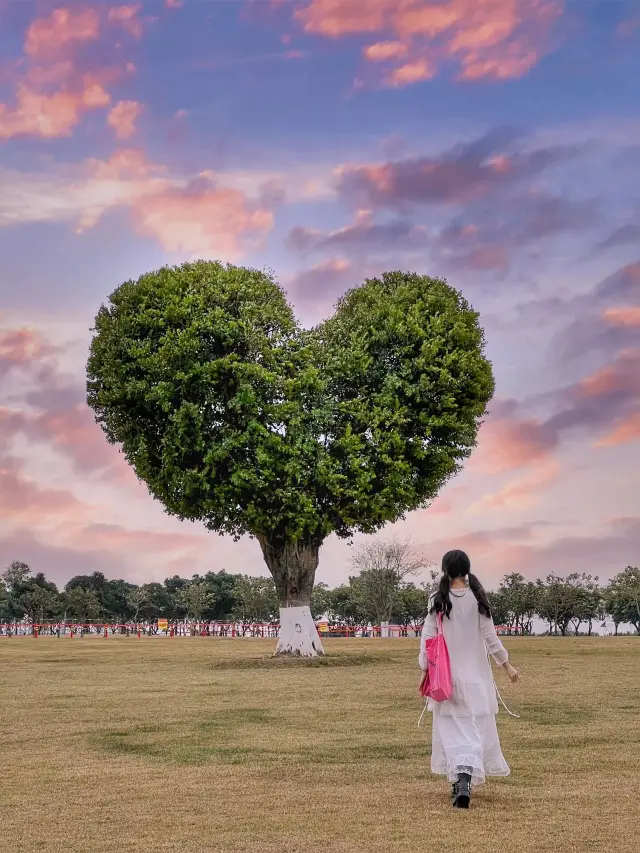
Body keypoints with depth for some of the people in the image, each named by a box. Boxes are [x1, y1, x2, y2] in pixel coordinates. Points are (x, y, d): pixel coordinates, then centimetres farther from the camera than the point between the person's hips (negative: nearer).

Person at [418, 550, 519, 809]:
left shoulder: (438, 599, -4)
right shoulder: (478, 598, -3)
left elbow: (428, 636, -4)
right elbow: (489, 635, -1)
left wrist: (424, 669, 4)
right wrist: (506, 664, 8)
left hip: (446, 673, 0)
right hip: (475, 672, 0)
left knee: (452, 727, 8)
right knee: (475, 726, 6)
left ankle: (460, 780, 0)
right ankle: (466, 779, -7)